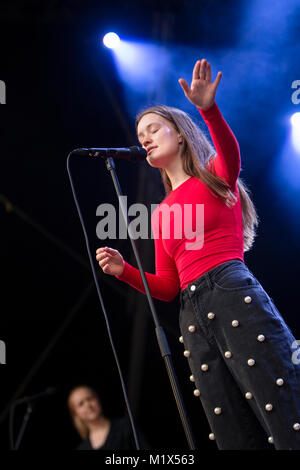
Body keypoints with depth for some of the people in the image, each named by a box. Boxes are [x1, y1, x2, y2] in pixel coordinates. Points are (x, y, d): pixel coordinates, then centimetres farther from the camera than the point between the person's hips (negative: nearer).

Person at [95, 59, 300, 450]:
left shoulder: (217, 176, 11)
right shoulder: (162, 212, 24)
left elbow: (231, 153, -15)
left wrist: (209, 109, -33)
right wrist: (124, 270, 5)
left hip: (234, 297, -5)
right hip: (193, 315, 6)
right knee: (237, 438, -1)